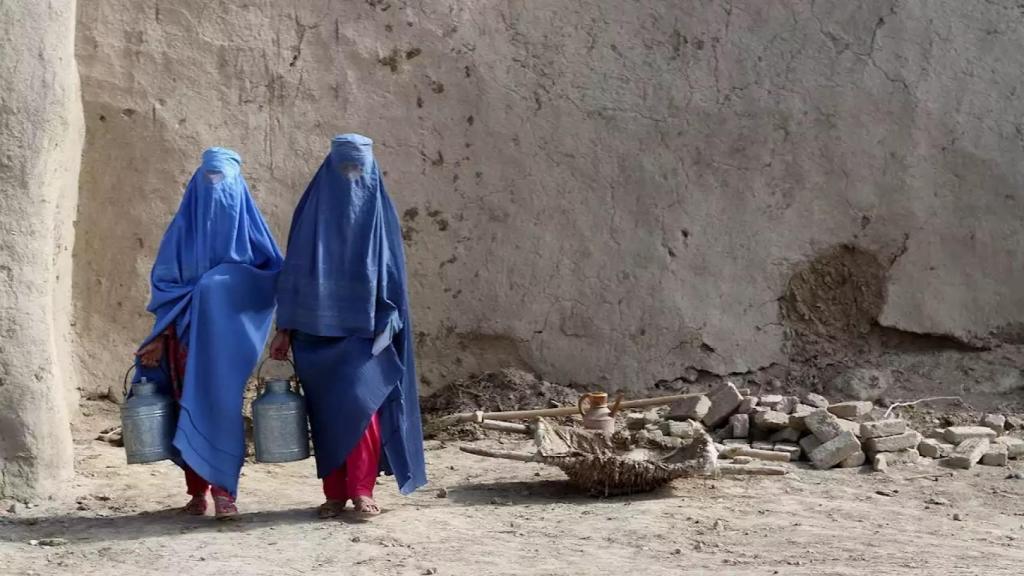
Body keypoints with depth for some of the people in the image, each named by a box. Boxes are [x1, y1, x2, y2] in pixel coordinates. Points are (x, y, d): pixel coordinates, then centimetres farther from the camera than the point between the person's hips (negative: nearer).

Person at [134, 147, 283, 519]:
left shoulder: (246, 223, 6)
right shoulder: (184, 226, 9)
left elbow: (273, 270, 4)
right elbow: (163, 278, 9)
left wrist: (227, 281, -10)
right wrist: (165, 330, -1)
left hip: (229, 330, -1)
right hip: (188, 330, 1)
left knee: (224, 405, -10)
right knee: (191, 406, 1)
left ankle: (223, 489, -7)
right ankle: (197, 489, 9)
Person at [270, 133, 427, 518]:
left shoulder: (380, 212, 2)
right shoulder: (313, 210, 4)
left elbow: (392, 273, 2)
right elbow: (294, 270, 5)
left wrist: (388, 323, -9)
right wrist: (284, 329, 2)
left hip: (365, 328, -2)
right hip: (319, 329, 2)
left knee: (360, 400, -16)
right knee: (327, 410, 3)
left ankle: (361, 491, -9)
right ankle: (334, 493, 12)